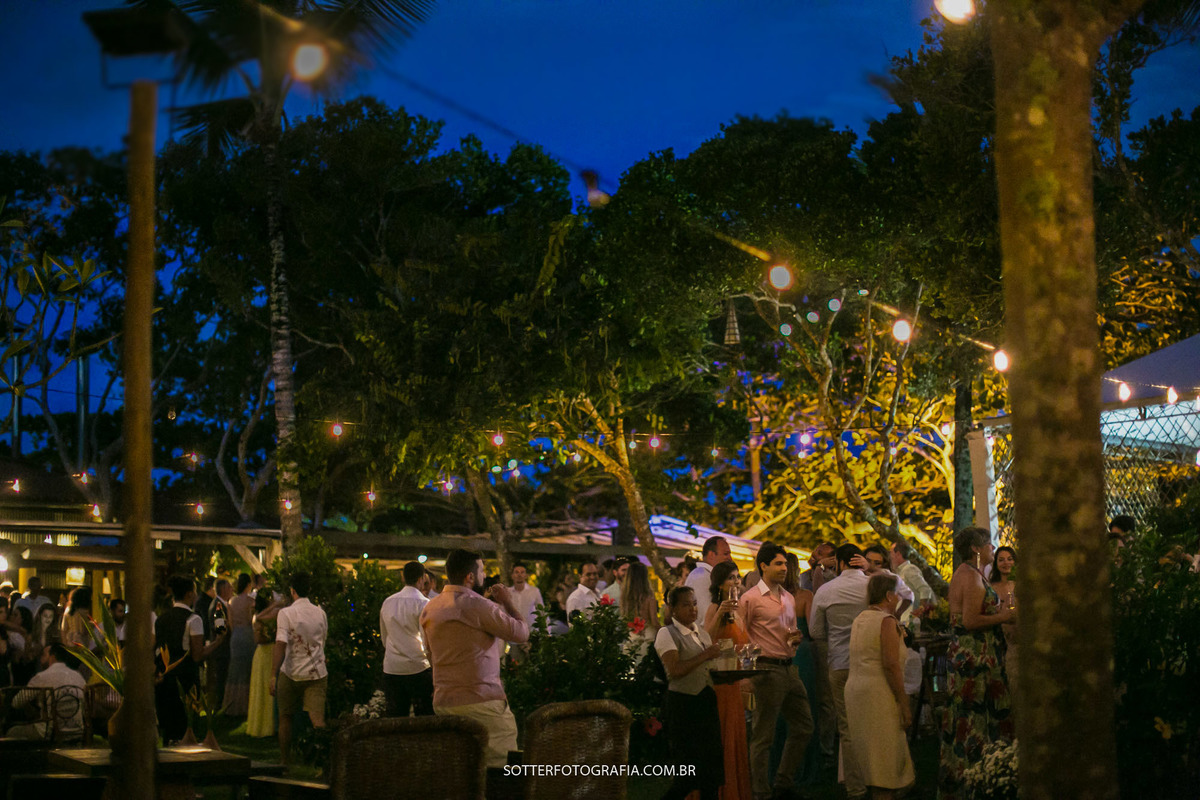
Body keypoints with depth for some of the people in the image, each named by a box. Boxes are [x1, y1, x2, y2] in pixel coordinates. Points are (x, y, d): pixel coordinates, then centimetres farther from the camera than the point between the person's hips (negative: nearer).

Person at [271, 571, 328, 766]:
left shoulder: (286, 613, -8)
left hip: (291, 673, -2)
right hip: (317, 673, 2)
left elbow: (280, 646, -17)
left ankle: (285, 761, 22)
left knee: (285, 717, 14)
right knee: (318, 719, -4)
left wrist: (273, 675, -17)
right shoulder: (320, 613, 5)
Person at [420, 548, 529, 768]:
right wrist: (507, 602, 7)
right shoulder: (477, 605, -14)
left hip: (443, 701, 7)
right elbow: (521, 632, -7)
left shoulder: (429, 609, 10)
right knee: (500, 766, -1)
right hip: (481, 701, -7)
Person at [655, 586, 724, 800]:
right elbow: (675, 670, -19)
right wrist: (704, 655, -19)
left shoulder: (702, 633, 15)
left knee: (712, 764, 5)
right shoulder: (667, 633, -7)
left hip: (706, 702, 7)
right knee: (692, 767, -7)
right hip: (683, 704, -7)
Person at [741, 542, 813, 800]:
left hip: (790, 668, 8)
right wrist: (756, 655, -18)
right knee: (763, 735, -2)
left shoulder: (789, 598, 16)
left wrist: (796, 638, 6)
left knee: (803, 726, 12)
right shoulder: (750, 599, -8)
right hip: (768, 669, -8)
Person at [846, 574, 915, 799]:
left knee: (872, 763, 14)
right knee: (885, 764, -4)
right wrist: (904, 704, -16)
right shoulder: (886, 621, -10)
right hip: (878, 696, -8)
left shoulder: (859, 620, 15)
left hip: (855, 690, 8)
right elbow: (891, 665, -18)